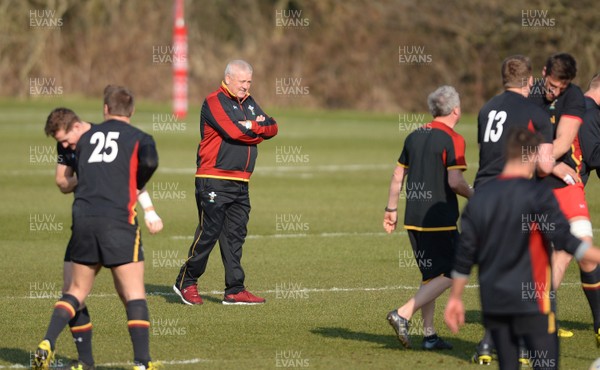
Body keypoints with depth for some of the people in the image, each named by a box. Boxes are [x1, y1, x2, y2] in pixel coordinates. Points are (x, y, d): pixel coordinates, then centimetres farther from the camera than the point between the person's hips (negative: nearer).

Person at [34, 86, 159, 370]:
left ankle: (47, 344, 1)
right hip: (118, 220, -4)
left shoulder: (87, 137, 20)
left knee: (77, 290, 17)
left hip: (83, 219, 4)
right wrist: (135, 187, 5)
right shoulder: (139, 138, 7)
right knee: (134, 295, -1)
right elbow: (149, 162, -13)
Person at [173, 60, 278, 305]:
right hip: (214, 181, -8)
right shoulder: (215, 102, -8)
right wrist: (258, 132, -4)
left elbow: (272, 128, 11)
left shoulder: (249, 103, 18)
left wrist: (253, 127, -9)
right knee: (209, 232, -7)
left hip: (240, 183, 8)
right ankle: (186, 282, 7)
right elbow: (233, 131, -20)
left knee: (235, 235, 6)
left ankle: (235, 290, 8)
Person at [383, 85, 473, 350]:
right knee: (449, 274, -2)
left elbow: (398, 176, 14)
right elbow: (455, 181, -18)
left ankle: (429, 335, 11)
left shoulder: (414, 136, 11)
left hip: (413, 218, 8)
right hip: (439, 218, -8)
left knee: (430, 275, 14)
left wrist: (391, 209, 22)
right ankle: (403, 315, -15)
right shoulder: (452, 140, -11)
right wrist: (474, 196, 0)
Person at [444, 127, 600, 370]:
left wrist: (455, 297, 15)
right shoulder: (538, 195, -10)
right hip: (532, 300, -5)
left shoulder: (480, 197, 6)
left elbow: (465, 253, 8)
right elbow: (564, 240, -14)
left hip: (493, 302, 5)